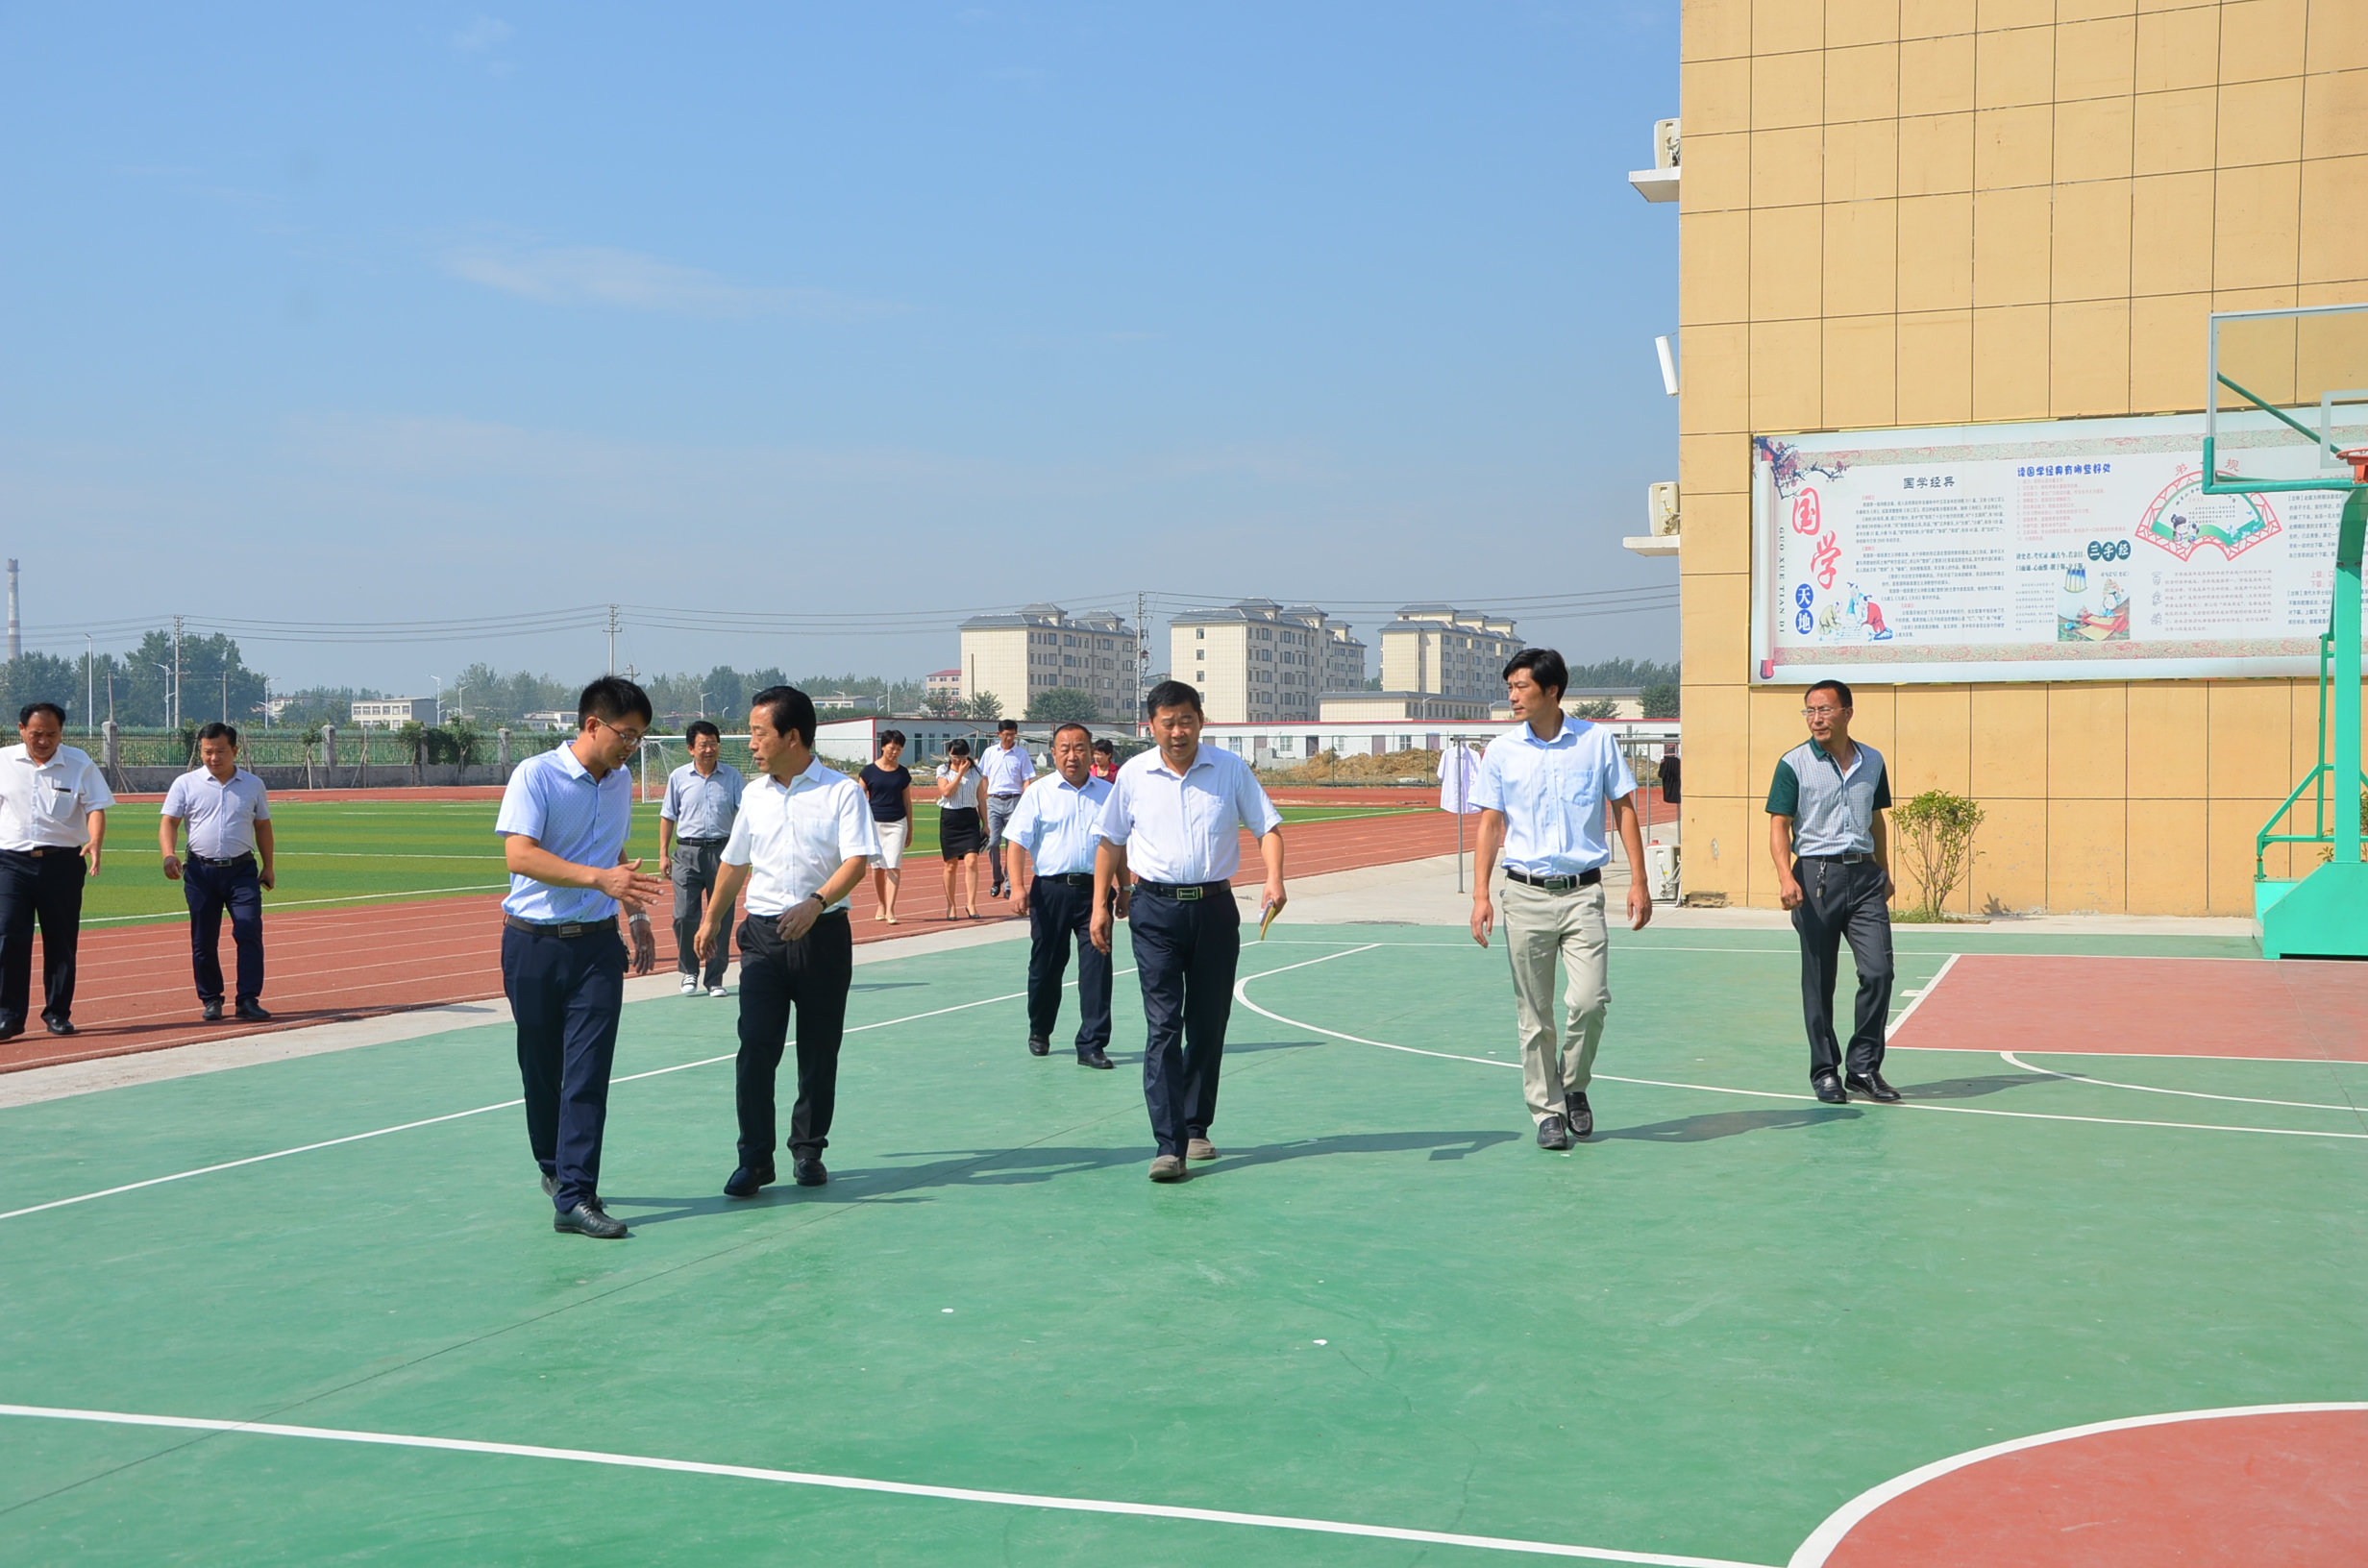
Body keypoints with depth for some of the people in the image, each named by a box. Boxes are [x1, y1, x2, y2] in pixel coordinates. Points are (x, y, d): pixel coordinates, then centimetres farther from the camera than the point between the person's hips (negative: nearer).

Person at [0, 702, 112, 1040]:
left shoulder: (79, 764, 1)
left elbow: (95, 807, -4)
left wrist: (95, 841, -23)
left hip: (62, 862, 0)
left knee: (62, 941, 5)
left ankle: (58, 1013, 16)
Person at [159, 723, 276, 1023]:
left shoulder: (253, 785, 8)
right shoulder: (186, 784, 2)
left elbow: (263, 826, 14)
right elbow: (169, 822, -2)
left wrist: (268, 866, 11)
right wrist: (169, 854, -19)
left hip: (242, 871, 0)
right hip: (201, 871, 0)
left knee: (249, 934, -11)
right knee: (203, 941, 5)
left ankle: (248, 1000, -8)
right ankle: (211, 999, 17)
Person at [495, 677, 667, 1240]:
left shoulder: (621, 782, 9)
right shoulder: (535, 776, -11)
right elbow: (519, 855, -23)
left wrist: (637, 915, 23)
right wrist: (599, 878, -32)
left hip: (597, 944, 3)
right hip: (534, 943, -3)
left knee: (589, 1070, -7)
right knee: (541, 1069, 10)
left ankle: (574, 1195, -8)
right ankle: (554, 1167, 32)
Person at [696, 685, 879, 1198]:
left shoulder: (842, 791, -5)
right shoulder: (754, 795, 11)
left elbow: (856, 861, -15)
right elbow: (735, 863, 24)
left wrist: (815, 904, -30)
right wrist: (712, 921, 30)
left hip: (823, 934, -3)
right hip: (762, 934, 3)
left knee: (818, 1052, 6)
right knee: (755, 1047, -7)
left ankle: (808, 1151, 20)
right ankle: (755, 1158, 0)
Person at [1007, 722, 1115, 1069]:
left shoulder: (1108, 794, 10)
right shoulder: (1039, 793, 1)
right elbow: (1018, 842, -3)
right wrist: (1017, 887, -14)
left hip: (1095, 889, 1)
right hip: (1051, 890, -1)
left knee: (1097, 967, -6)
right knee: (1046, 966, 10)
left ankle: (1092, 1044, -1)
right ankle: (1039, 1033, 31)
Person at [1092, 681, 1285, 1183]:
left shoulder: (1231, 769, 1)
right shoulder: (1133, 775, 3)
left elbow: (1267, 826, 1)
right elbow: (1111, 841, 12)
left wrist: (1274, 879, -16)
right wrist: (1101, 904, 9)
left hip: (1215, 907, 1)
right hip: (1155, 910, -1)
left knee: (1208, 1025, 8)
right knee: (1163, 1025, -9)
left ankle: (1196, 1128, 24)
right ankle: (1169, 1145, -13)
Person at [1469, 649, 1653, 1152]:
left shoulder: (1597, 741, 2)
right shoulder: (1500, 751, 4)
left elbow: (1623, 809, 7)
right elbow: (1490, 824, 6)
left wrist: (1638, 881, 1)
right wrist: (1481, 894, -3)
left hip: (1582, 892, -1)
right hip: (1525, 895, 1)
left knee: (1590, 1000, -12)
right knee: (1534, 1015, 2)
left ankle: (1574, 1086, 14)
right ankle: (1547, 1112, 15)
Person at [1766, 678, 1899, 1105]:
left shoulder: (1873, 761, 10)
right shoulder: (1793, 764, -2)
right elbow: (1779, 826, -6)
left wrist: (1884, 873, 22)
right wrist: (1785, 875, -20)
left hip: (1865, 876, 3)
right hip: (1816, 874, -3)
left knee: (1878, 971, -6)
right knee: (1818, 982, 2)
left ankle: (1864, 1067, 6)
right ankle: (1825, 1071, 13)